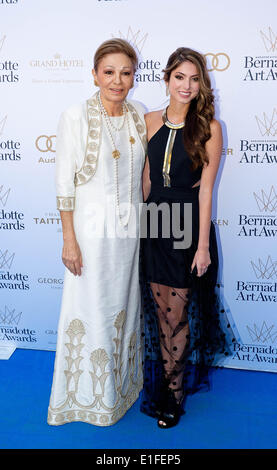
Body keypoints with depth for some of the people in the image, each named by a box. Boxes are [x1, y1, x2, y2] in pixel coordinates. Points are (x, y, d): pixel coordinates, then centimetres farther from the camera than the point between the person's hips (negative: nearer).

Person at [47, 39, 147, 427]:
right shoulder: (76, 117, -12)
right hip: (92, 229, -5)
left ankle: (122, 383, 39)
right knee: (91, 311, 7)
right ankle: (86, 395, 29)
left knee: (125, 307, 17)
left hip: (131, 230, 5)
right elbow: (64, 184, -11)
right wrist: (69, 241, -12)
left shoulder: (139, 114, 3)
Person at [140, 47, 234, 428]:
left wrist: (203, 244, -11)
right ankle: (164, 385, 31)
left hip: (188, 226, -3)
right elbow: (147, 176, 11)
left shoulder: (209, 127, -7)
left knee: (177, 316, 6)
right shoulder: (151, 121, 5)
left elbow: (206, 188, -10)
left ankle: (173, 396, 26)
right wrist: (144, 220, 11)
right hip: (155, 225, 4)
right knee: (161, 313, 12)